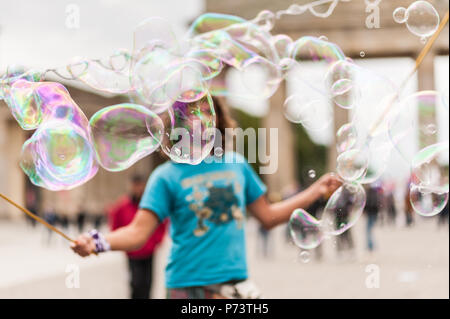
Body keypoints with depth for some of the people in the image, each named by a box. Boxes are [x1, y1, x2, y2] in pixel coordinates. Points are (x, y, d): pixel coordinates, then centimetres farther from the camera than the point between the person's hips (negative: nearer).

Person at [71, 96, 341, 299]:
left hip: (237, 284, 4)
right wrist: (98, 242, -27)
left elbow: (268, 215, 19)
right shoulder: (167, 176, -3)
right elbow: (138, 232, -10)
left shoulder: (237, 164, 11)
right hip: (190, 289, -4)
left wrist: (317, 191, 17)